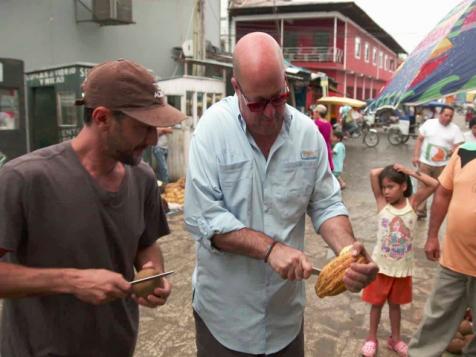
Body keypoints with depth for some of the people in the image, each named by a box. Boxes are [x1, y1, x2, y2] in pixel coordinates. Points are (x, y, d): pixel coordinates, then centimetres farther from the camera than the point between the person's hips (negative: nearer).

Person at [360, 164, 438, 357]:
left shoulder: (412, 203, -6)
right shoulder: (382, 203, -11)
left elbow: (434, 184, -15)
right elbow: (373, 173, -20)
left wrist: (410, 171, -14)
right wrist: (390, 170, -8)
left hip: (403, 266, 1)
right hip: (381, 265, -1)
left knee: (395, 304, 20)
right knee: (377, 303, 14)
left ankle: (395, 338, 38)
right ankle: (372, 338, 31)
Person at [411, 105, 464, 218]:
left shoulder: (455, 129, -2)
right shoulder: (429, 123, -1)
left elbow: (458, 147, -3)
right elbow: (419, 140, 1)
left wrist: (451, 151, -25)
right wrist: (416, 155, -6)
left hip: (442, 164, 1)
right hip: (425, 162, 0)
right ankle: (420, 211, 10)